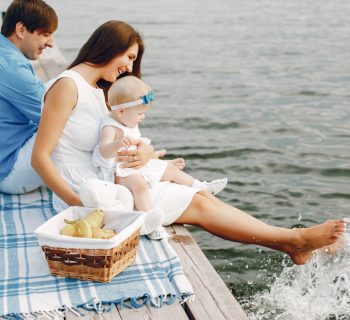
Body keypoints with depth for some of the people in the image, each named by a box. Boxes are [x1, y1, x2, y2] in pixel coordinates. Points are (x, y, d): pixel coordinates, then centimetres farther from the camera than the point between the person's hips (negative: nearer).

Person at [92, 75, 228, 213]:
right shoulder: (110, 128, -22)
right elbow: (104, 151, -40)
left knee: (170, 169, 16)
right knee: (139, 184, -39)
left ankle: (201, 187, 30)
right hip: (121, 171, -10)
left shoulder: (129, 123, 9)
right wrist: (118, 144, -58)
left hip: (140, 165, 10)